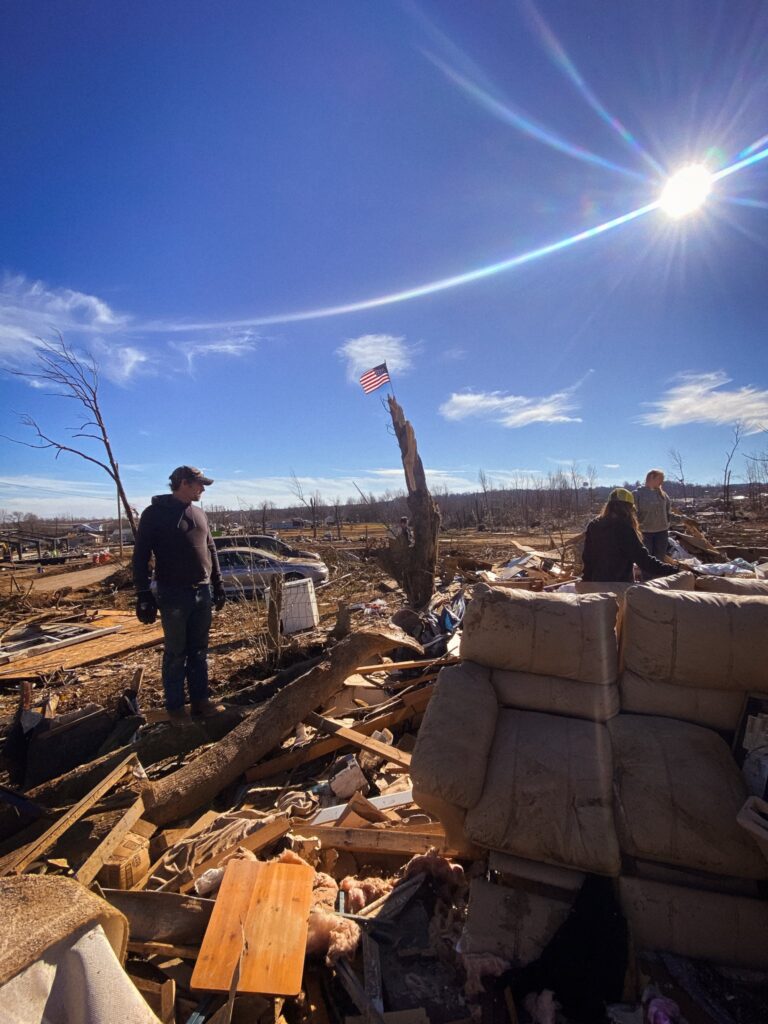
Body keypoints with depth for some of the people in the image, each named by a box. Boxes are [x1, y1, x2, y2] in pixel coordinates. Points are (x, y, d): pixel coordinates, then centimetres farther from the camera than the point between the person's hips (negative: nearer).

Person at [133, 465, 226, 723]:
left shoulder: (199, 514, 11)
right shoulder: (155, 513, -7)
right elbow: (140, 557, -8)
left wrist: (218, 585, 15)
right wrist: (144, 596, -12)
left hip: (202, 593, 6)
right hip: (173, 595, -5)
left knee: (199, 651, 13)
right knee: (176, 653, 5)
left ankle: (200, 700, 24)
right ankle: (175, 707, 19)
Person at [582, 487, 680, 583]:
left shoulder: (593, 525, 2)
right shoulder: (624, 527, -17)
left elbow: (587, 557, 8)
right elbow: (642, 559, -21)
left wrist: (587, 578, 19)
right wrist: (674, 570, -18)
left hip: (597, 583, 6)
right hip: (621, 585, -6)